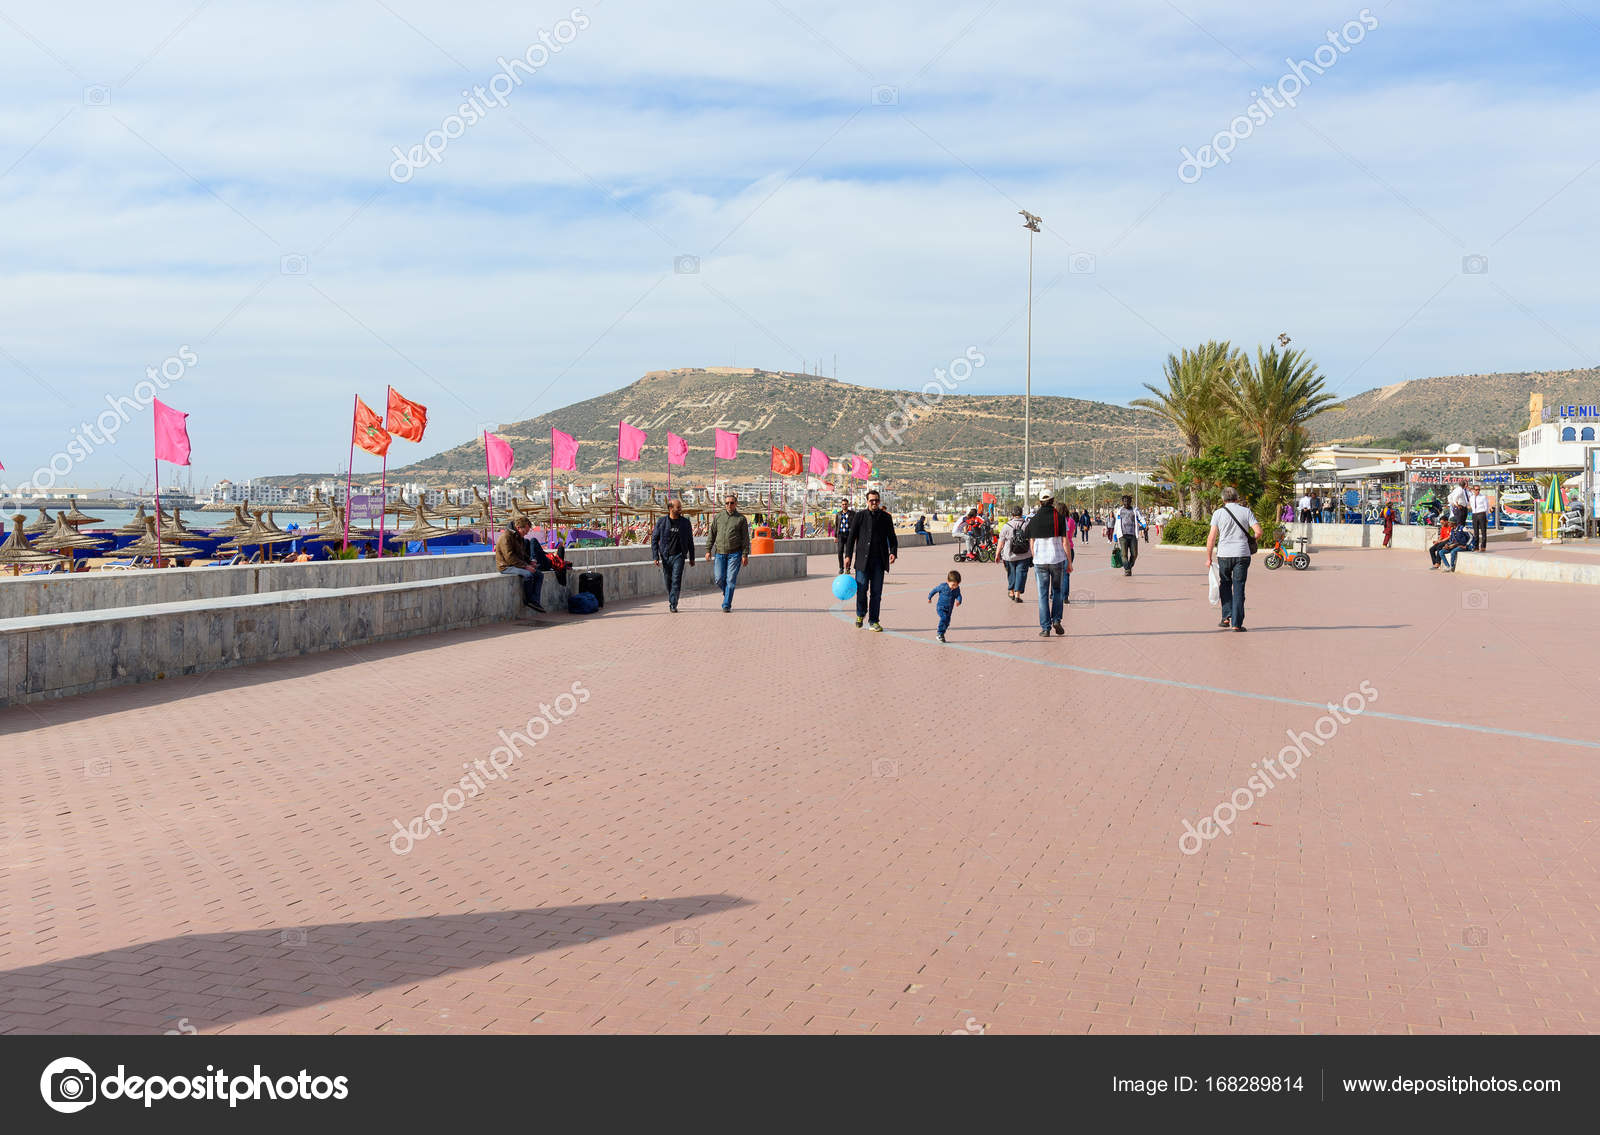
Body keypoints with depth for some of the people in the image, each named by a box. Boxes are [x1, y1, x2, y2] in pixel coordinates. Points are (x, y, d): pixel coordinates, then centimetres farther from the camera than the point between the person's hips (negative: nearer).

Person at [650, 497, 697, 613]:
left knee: (676, 580, -13)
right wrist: (655, 556, -5)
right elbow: (654, 539, 3)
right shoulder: (661, 522, -1)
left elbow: (690, 541, 10)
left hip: (679, 555, -1)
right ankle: (671, 600, 31)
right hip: (665, 556, 1)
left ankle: (673, 605, -14)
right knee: (668, 580, 9)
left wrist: (692, 558, 11)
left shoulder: (685, 522, 2)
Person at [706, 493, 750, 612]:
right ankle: (726, 592, 30)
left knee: (730, 580, -5)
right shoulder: (718, 517, 9)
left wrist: (745, 555, -3)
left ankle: (726, 605, 1)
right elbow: (711, 534, 12)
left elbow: (745, 538, 3)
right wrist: (708, 550, 5)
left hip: (735, 553, -2)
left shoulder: (741, 518, 3)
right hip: (720, 553, 2)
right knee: (719, 579, -2)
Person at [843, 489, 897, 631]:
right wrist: (848, 556, -2)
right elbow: (851, 537, 5)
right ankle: (860, 614, 22)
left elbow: (892, 538, 12)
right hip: (863, 560, -1)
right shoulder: (859, 516, 4)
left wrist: (893, 552, -5)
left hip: (879, 561, 2)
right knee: (861, 589, -4)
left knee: (876, 592, 2)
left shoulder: (885, 517, 9)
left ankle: (873, 621, 11)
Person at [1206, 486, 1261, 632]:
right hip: (1242, 554, 0)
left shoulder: (1218, 513, 0)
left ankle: (1227, 616, 10)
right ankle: (1237, 624, 0)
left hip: (1224, 555, 0)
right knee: (1238, 589, 3)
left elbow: (1212, 537, -4)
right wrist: (1252, 540, 16)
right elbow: (1258, 531, -6)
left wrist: (1208, 558, 1)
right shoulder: (1246, 512, 3)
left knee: (1225, 586, 19)